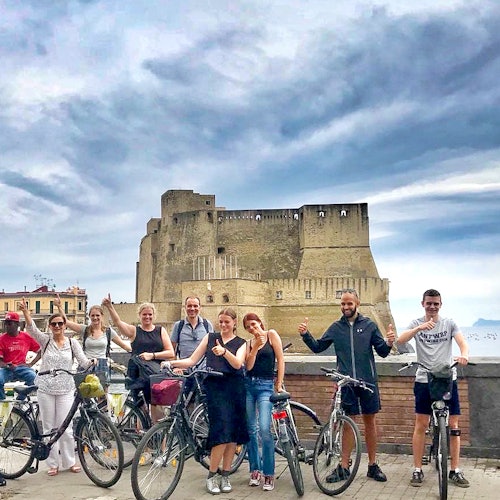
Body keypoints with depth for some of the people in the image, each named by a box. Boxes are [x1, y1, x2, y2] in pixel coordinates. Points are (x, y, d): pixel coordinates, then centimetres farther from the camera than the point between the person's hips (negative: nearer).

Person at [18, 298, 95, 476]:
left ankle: (70, 462, 14)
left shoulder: (72, 343, 2)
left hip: (65, 390, -1)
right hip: (46, 389, 1)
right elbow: (31, 328, -14)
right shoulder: (45, 340, 2)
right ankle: (53, 463, 17)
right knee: (49, 427, 7)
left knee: (65, 427, 0)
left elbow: (83, 361, -5)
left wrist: (92, 363, -27)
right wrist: (25, 311, -29)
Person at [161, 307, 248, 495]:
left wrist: (224, 351, -26)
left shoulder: (241, 343, 11)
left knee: (233, 434, 1)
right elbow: (192, 360, 8)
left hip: (234, 388, 1)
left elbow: (237, 364, -8)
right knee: (222, 432, -12)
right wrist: (172, 363, -6)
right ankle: (212, 476, 1)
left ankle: (225, 475, 15)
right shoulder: (210, 338, 13)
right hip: (215, 387, -1)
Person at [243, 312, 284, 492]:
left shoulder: (271, 335, 0)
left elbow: (280, 360, -3)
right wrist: (255, 347, -11)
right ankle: (255, 469, 20)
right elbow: (248, 366, 0)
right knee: (251, 429, 7)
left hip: (266, 385, -5)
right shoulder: (249, 343, 11)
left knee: (264, 429, -15)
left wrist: (279, 384, -6)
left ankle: (269, 474, -5)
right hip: (248, 384, 5)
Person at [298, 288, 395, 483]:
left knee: (369, 421, 8)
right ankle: (343, 467, 15)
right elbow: (318, 347, 9)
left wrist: (389, 343, -20)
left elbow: (382, 352, 1)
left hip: (367, 381, -1)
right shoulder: (336, 327, 5)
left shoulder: (369, 325, 1)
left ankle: (373, 465, 20)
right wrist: (305, 335, -7)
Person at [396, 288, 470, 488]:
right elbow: (400, 340, -15)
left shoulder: (449, 323, 4)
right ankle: (417, 470, 11)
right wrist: (420, 328, -31)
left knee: (453, 425, 2)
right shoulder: (417, 324, 2)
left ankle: (455, 471, 13)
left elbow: (462, 342, -11)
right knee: (421, 425, 2)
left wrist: (464, 355, -34)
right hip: (424, 380, -1)